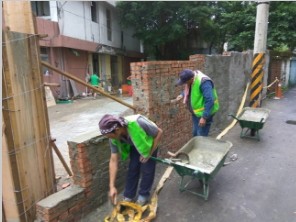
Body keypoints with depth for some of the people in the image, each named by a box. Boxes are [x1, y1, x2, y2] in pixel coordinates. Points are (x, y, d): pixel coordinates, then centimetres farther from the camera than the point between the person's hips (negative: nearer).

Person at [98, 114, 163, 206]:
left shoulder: (138, 123, -44)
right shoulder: (114, 138, -27)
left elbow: (159, 132, -27)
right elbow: (113, 161, -20)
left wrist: (149, 153, -23)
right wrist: (112, 186, -22)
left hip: (149, 143, -3)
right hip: (134, 145, 4)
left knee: (147, 170, -3)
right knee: (132, 168, 3)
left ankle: (143, 195, 19)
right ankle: (128, 196, 21)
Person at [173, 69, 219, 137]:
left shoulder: (204, 82, -30)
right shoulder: (190, 78, -3)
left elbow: (209, 101, -31)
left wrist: (204, 117, -29)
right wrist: (182, 95, 0)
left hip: (204, 112, -9)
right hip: (196, 111, 9)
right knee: (195, 134, 20)